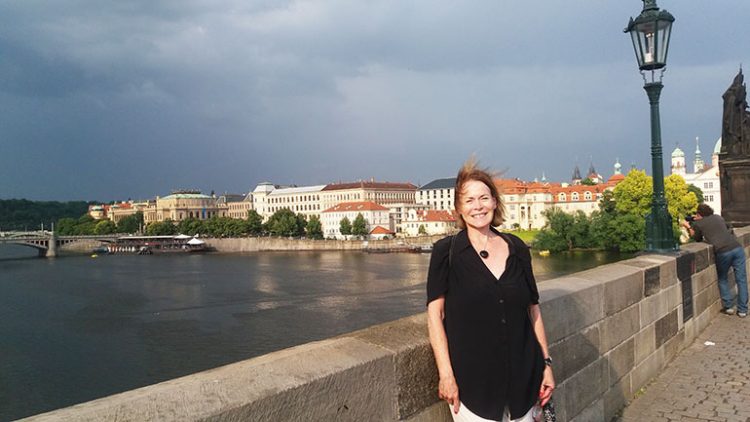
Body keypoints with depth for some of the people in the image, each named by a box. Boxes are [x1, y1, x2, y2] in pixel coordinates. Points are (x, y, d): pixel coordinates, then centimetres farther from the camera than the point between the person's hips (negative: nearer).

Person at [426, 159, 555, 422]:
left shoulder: (517, 249, 4)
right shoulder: (445, 252, -6)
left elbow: (533, 309, 9)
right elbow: (435, 314, -9)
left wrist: (546, 363, 8)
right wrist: (445, 374, -14)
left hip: (522, 375, 4)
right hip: (472, 378, -3)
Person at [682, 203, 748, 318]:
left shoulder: (698, 224, 11)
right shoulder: (718, 217, 22)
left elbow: (697, 239, 26)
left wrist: (688, 227, 35)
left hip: (723, 251, -3)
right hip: (737, 247, 3)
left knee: (722, 279, 19)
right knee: (741, 279, 10)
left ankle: (728, 306, 14)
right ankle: (742, 310, 11)